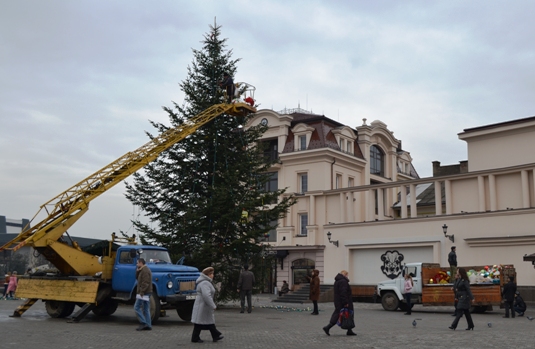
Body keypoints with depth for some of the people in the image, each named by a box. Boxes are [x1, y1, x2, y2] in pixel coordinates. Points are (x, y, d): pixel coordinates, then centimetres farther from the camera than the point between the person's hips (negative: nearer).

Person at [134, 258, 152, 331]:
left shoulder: (145, 270, -15)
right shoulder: (144, 270, 19)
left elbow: (145, 283, -23)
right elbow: (137, 278, 20)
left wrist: (141, 292, -25)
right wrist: (138, 271, 6)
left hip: (144, 293, -10)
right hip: (146, 293, 10)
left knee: (137, 307, -7)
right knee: (146, 309, 8)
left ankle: (143, 323, -11)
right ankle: (148, 325, 7)